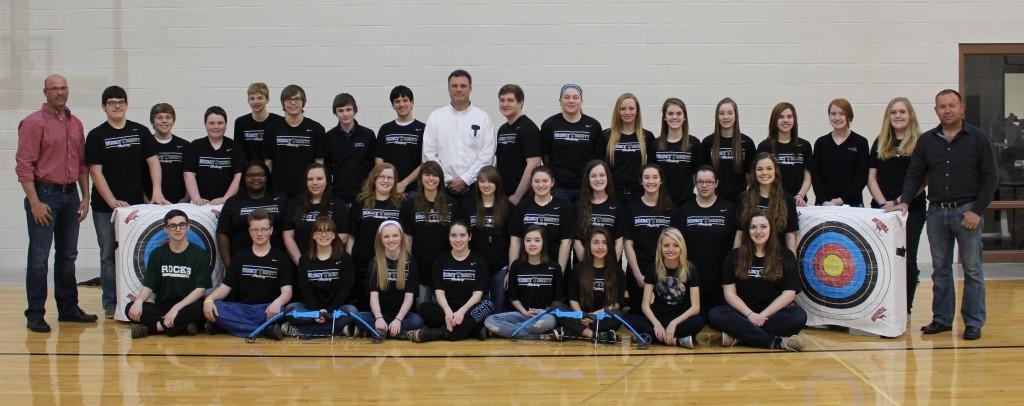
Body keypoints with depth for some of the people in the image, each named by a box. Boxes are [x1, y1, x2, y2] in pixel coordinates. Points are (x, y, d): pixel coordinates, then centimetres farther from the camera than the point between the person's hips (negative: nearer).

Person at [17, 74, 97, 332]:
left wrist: (85, 197, 10)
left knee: (68, 255, 12)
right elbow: (23, 165, -12)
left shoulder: (76, 124, 12)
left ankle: (68, 308, 22)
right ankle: (35, 315, 2)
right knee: (39, 257, -3)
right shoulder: (34, 122, -7)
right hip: (45, 194, -6)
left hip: (70, 195, 6)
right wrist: (35, 202, -16)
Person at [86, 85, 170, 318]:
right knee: (109, 255, 5)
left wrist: (156, 191, -10)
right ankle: (110, 304, 13)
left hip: (136, 205, 2)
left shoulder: (140, 132, 6)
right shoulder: (96, 136, -1)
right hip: (105, 208, -2)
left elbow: (153, 162, 4)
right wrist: (112, 202, -14)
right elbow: (95, 172, -6)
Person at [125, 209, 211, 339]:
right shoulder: (157, 254, 10)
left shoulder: (199, 254, 0)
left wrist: (176, 308, -21)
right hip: (162, 307, 3)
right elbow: (148, 286, 5)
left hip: (187, 307, -3)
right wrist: (139, 300, -19)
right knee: (131, 309, -25)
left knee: (200, 309, -37)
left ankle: (151, 327, -24)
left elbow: (200, 289, -8)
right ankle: (182, 326, -28)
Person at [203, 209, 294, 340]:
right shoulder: (239, 257, 15)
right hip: (241, 309, 3)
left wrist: (278, 302, -30)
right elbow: (225, 287, 7)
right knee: (212, 308, -28)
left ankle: (228, 325, -29)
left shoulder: (281, 258, 7)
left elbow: (287, 292, -5)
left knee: (282, 311, -37)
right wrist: (209, 299, -17)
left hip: (267, 310, -3)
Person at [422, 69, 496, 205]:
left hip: (474, 186, -1)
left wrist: (465, 179, -10)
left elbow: (487, 155, -2)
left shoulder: (482, 118, 4)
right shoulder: (435, 117, 7)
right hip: (443, 187, 1)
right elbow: (429, 153, 3)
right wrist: (446, 180, -6)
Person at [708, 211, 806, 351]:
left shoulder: (785, 256, 4)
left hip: (774, 312, 0)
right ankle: (776, 342, -34)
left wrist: (763, 315, -14)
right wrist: (750, 314, -16)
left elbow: (789, 293, -4)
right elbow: (730, 293, 0)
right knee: (714, 315, -30)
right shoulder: (735, 256, 6)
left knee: (799, 316, -32)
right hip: (744, 312, 1)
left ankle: (739, 336, -30)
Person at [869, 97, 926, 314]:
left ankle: (905, 309, 10)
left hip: (911, 210, -3)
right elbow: (871, 177, 8)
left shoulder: (920, 143, -1)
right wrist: (883, 202, -6)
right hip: (881, 209, 3)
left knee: (907, 260, 2)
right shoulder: (879, 143, 10)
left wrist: (900, 202, -12)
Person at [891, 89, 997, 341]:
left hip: (967, 211, -3)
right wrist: (905, 201, -8)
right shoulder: (926, 141, 8)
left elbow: (989, 178, -3)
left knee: (972, 270, 1)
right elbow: (915, 175, 8)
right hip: (936, 212, 3)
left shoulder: (978, 138, -1)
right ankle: (942, 319, 17)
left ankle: (974, 323, 8)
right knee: (940, 270, 9)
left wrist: (976, 211, -11)